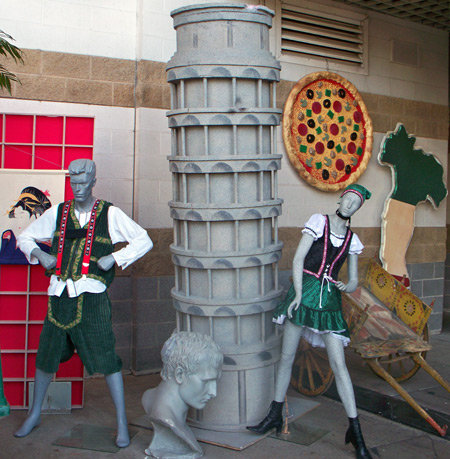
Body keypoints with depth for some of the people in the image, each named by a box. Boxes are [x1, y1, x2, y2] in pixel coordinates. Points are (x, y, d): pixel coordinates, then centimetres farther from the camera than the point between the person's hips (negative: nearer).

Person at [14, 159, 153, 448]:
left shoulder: (110, 214, 0)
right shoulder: (58, 213, 10)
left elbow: (144, 241, 2)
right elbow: (25, 238, 20)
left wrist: (114, 257, -10)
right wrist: (39, 254, 0)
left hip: (91, 295, -4)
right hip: (60, 294, 4)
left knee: (106, 358, -5)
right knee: (46, 356, 14)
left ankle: (122, 423, 8)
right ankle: (35, 413, 36)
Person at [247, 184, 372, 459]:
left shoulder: (353, 239, 11)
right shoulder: (319, 221, 2)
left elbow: (354, 281, 15)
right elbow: (298, 258, -4)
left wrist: (346, 287, -8)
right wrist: (298, 293, -11)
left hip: (331, 300, 1)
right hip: (304, 291, -1)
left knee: (339, 364, -4)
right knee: (287, 356, 6)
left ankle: (355, 431, 4)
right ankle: (275, 415, 23)